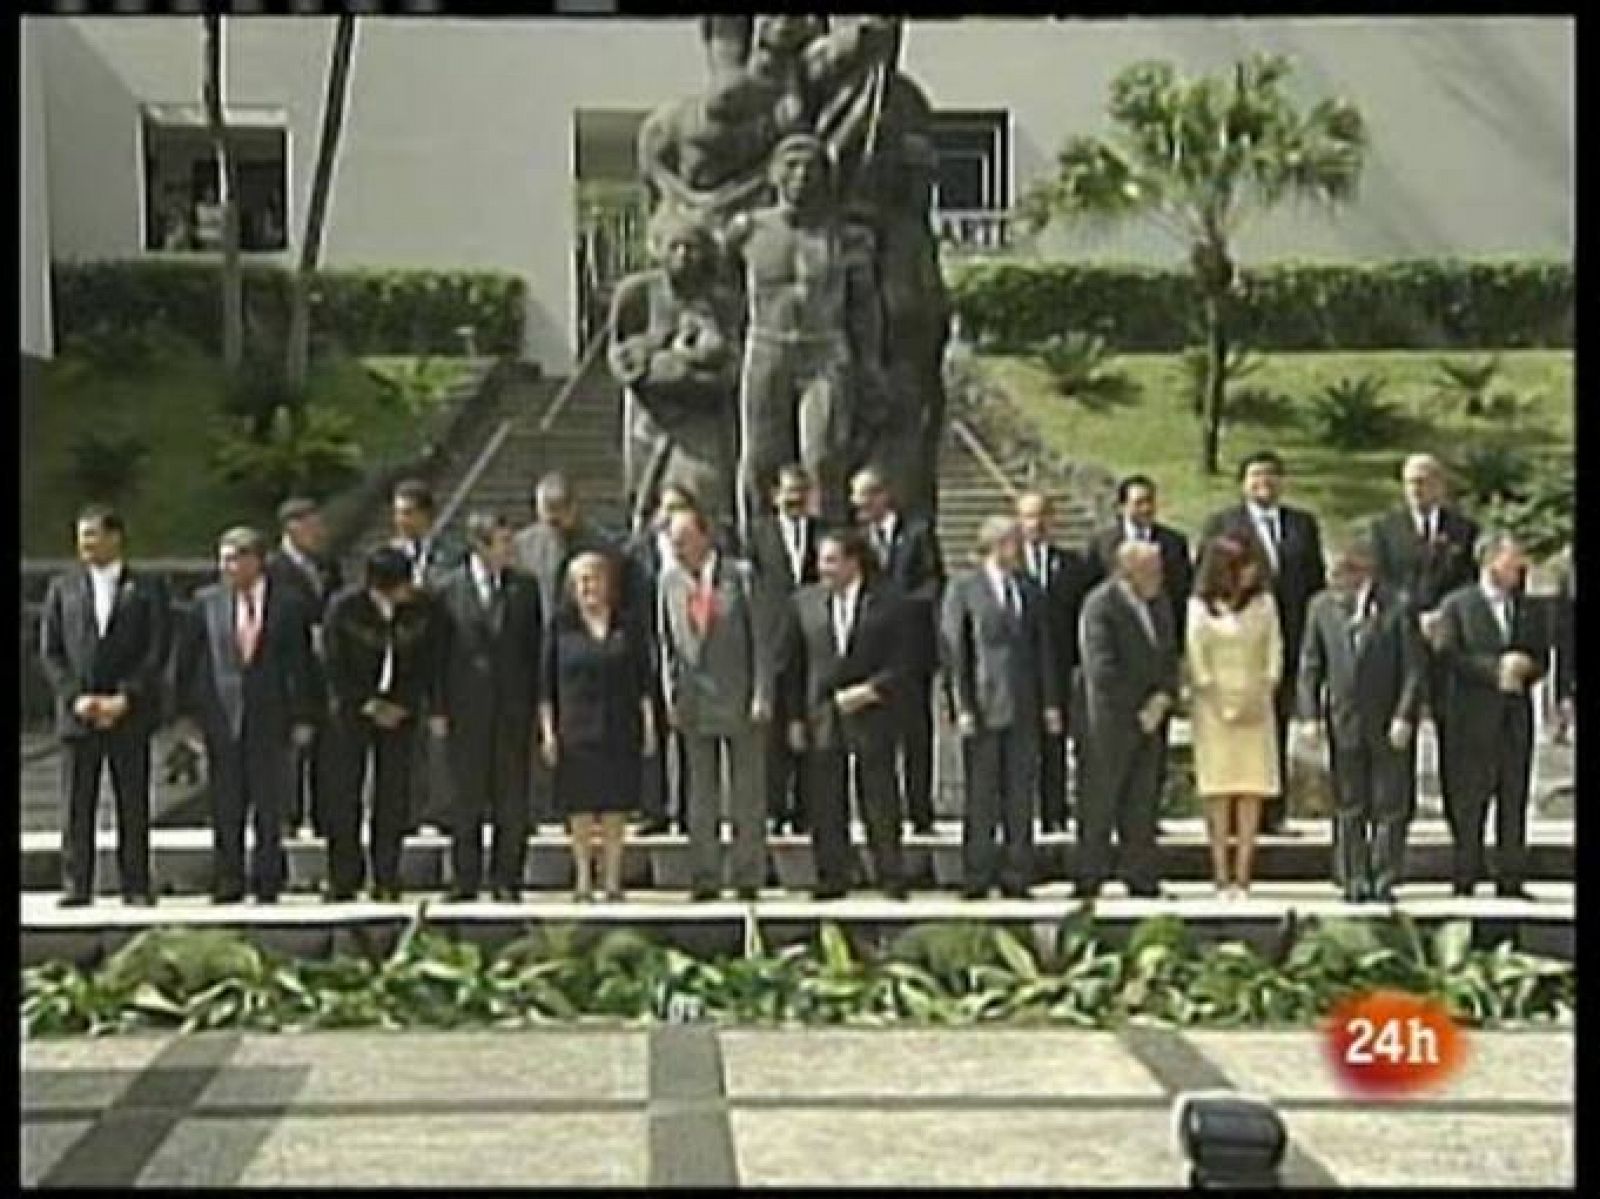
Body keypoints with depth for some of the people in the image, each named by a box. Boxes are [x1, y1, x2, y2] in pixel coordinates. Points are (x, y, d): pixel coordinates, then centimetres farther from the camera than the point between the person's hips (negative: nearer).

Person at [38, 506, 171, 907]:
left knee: (133, 804, 1)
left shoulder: (147, 588, 5)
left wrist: (125, 699, -11)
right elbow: (50, 651, 7)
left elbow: (158, 650, -1)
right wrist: (75, 697, -7)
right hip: (76, 713, 1)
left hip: (130, 713, -1)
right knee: (76, 803, 0)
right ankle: (75, 885, 5)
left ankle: (136, 886, 7)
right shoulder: (62, 587, 10)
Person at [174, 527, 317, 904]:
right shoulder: (206, 601, 3)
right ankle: (228, 882, 13)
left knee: (269, 807, 4)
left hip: (269, 717, -2)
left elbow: (301, 665, -1)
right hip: (221, 717, 2)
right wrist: (187, 712, 3)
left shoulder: (287, 605, -2)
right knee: (226, 809, 5)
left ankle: (266, 882, 13)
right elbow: (187, 658, 7)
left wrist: (303, 718, -4)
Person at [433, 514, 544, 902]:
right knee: (467, 800, 6)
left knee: (512, 800, 3)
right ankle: (465, 881, 15)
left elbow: (536, 648, 7)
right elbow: (439, 652, 0)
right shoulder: (449, 589, -1)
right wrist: (438, 709, -4)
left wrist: (538, 703, 1)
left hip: (514, 708, 1)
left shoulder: (525, 588, 6)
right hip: (466, 709, -1)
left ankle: (506, 880, 12)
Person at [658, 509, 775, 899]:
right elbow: (667, 642, 9)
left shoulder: (740, 574, -5)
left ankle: (748, 878, 11)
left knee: (748, 794, 4)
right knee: (701, 794, 6)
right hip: (694, 703, 3)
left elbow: (761, 637, -4)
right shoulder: (669, 579, 4)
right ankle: (706, 879, 12)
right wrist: (671, 696, 1)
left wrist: (762, 695, -9)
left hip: (740, 699, -3)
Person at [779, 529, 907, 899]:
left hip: (872, 714, -2)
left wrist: (869, 691, -14)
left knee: (880, 802, 2)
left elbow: (900, 661, -1)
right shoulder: (803, 602, 6)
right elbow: (790, 665, 8)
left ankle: (891, 878, 10)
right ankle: (832, 878, 12)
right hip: (821, 716, 2)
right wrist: (794, 718, 4)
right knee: (826, 803, 4)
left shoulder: (887, 602, 0)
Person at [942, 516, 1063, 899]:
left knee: (1021, 796, 5)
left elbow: (1045, 650, 15)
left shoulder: (1032, 593, 14)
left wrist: (1050, 703, 7)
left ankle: (1016, 877, 10)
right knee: (981, 797, 0)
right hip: (983, 707, -4)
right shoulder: (963, 591, 1)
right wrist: (962, 706, -10)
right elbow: (954, 652, -3)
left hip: (1025, 709, 4)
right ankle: (977, 877, 6)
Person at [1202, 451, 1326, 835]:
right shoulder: (1221, 523, 6)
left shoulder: (1304, 524, 16)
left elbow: (1316, 580, 14)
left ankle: (1273, 813, 10)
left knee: (1278, 728, 6)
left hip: (1287, 641, 3)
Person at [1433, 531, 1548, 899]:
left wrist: (1523, 667, -6)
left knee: (1514, 799, 4)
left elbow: (1540, 657, 16)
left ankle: (1510, 880, 9)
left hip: (1516, 716, 5)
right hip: (1474, 716, -4)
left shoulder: (1524, 607, 16)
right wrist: (1495, 669, -16)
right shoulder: (1457, 604, 1)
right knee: (1470, 799, -2)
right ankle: (1465, 879, 5)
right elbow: (1446, 653, -10)